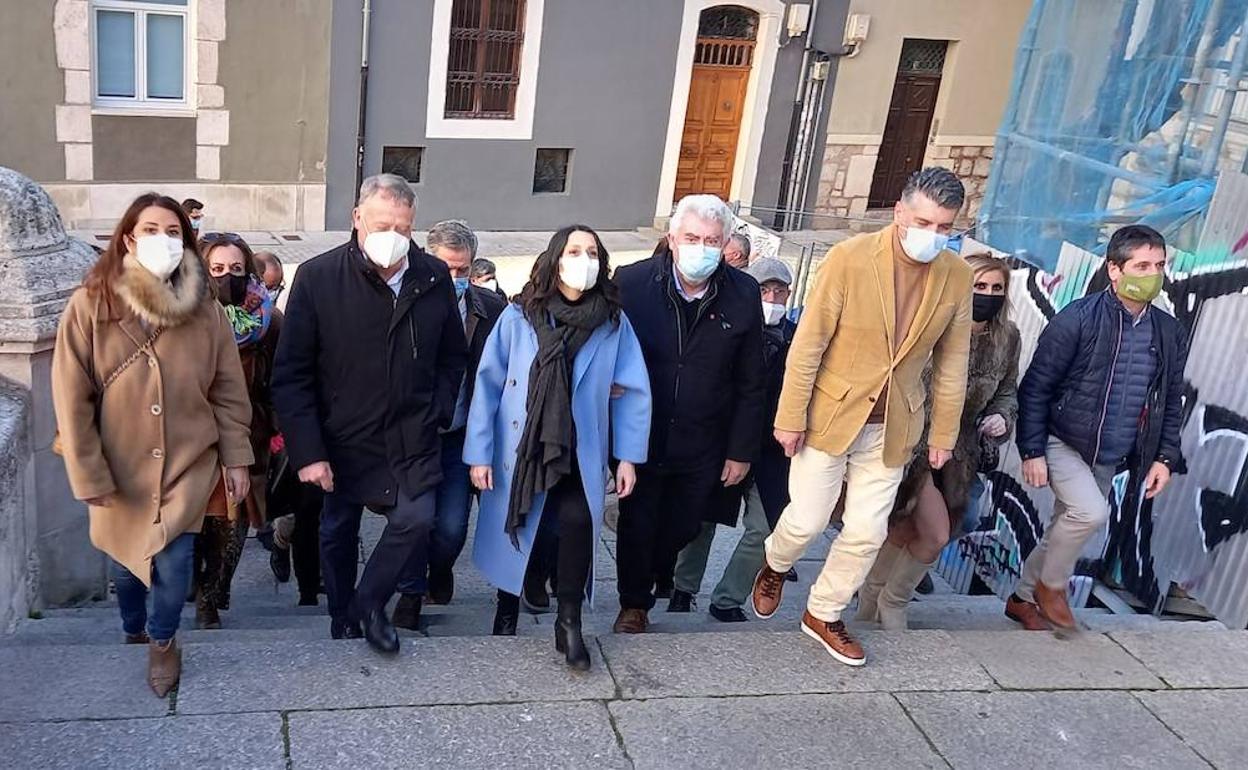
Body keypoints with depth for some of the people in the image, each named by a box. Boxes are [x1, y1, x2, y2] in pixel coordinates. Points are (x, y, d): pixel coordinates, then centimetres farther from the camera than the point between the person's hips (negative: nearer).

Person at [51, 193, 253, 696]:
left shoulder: (206, 311, -8)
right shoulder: (89, 306, -13)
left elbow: (229, 392, 0)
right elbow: (72, 400, -11)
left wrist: (235, 458, 0)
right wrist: (89, 476, -10)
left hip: (188, 464, 0)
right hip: (121, 470, 0)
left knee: (172, 562, -6)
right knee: (125, 564, 16)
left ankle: (162, 641, 26)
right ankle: (132, 633, 48)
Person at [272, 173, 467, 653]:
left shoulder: (435, 278, -4)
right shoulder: (317, 278, -12)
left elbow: (452, 357, 10)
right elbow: (292, 375, -11)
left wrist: (438, 414, -1)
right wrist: (307, 451, -15)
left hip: (412, 437, 1)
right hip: (343, 439, -1)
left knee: (416, 519, -13)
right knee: (338, 532, 14)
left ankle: (370, 603, 13)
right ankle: (343, 624, 36)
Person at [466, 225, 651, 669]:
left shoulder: (613, 322, -2)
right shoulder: (518, 317, -7)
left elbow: (632, 392, 1)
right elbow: (488, 385, -4)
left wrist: (628, 456, -4)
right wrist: (479, 454, -5)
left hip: (579, 455, 0)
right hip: (520, 451, 0)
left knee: (578, 519, -24)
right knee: (513, 531, 11)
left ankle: (569, 621, -6)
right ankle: (507, 609, 39)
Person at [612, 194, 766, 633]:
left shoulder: (743, 294, -8)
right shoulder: (632, 281, -12)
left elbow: (750, 383, -2)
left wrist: (742, 450, -1)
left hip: (703, 448, 2)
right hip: (639, 438, -1)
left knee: (683, 527, 17)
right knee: (637, 525, 12)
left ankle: (654, 572, 48)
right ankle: (634, 603, 36)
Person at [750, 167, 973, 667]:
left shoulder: (957, 277, -4)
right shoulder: (850, 258, -16)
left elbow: (952, 362, 5)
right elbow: (808, 344, -13)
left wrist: (944, 434, 7)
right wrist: (791, 418, -11)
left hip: (892, 426, 3)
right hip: (830, 415, -3)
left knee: (867, 532, 7)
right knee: (807, 520, 3)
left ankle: (823, 615, 30)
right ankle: (774, 566, 38)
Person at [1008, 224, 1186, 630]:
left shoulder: (1171, 333, 2)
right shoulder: (1077, 319, -15)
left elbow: (1171, 403, 12)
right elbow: (1035, 388, -12)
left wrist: (1165, 457, 3)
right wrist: (1033, 451, -15)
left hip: (1110, 459, 6)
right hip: (1064, 444, -6)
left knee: (1065, 530, 14)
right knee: (1091, 512, -25)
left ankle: (1023, 599, 34)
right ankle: (1052, 585, 1)